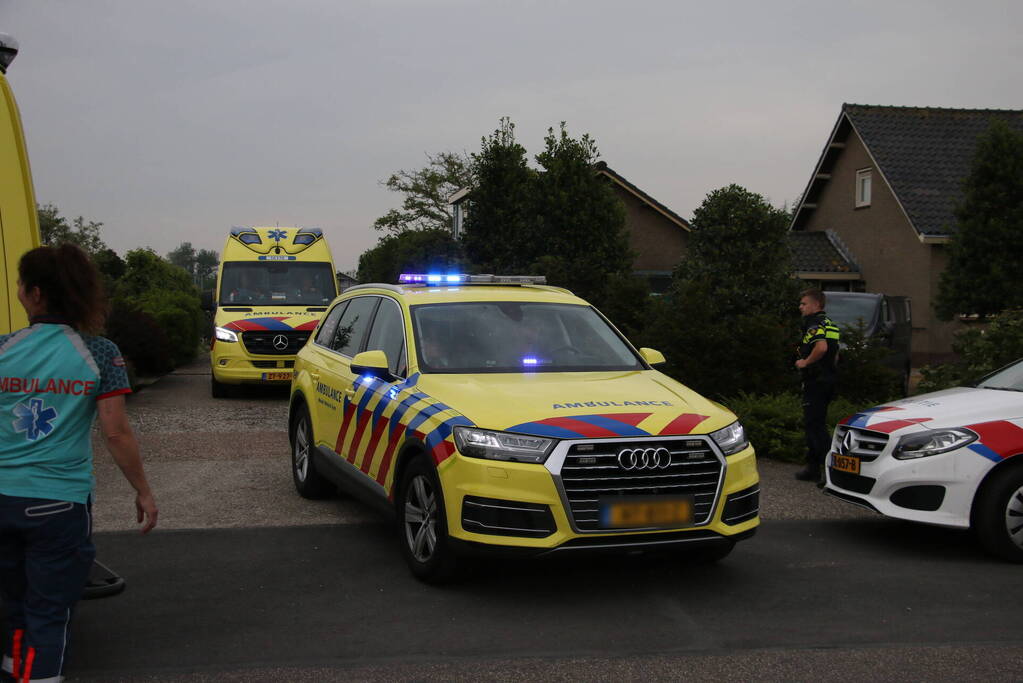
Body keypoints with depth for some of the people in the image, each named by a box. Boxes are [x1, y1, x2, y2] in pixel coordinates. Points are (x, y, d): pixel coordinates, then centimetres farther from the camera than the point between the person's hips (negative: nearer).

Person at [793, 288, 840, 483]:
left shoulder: (815, 323, -13)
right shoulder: (829, 323, 20)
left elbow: (821, 347, -30)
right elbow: (834, 353, 27)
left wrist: (805, 362, -18)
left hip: (815, 381, -10)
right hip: (828, 379, 10)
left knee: (815, 425, -9)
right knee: (814, 424, 14)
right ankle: (813, 468, 19)